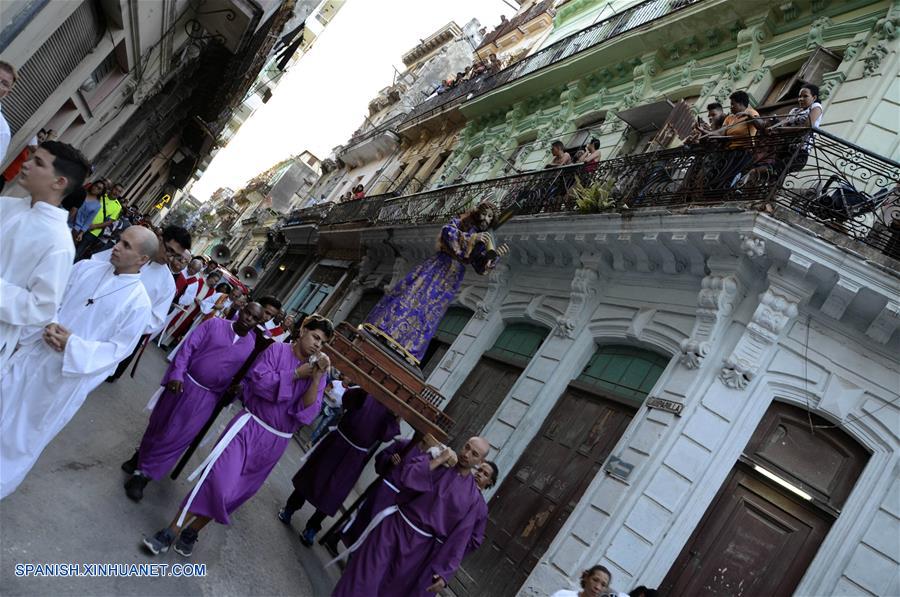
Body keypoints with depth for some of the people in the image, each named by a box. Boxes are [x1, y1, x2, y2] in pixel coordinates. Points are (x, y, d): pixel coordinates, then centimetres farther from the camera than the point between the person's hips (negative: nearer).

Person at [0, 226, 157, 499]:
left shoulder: (139, 303, -15)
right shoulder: (86, 267, -1)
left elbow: (118, 349, -14)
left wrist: (72, 345, -21)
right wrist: (47, 326, -15)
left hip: (66, 374, -4)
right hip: (34, 353, 4)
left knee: (26, 433, 12)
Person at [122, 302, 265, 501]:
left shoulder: (254, 346, -4)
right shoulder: (215, 324, -5)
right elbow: (189, 347, -9)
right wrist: (177, 373, -18)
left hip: (206, 398, 0)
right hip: (183, 384, 0)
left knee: (177, 438, 2)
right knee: (159, 425, 18)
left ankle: (143, 474, 18)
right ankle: (141, 458, 43)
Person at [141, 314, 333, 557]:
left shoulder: (317, 373, 1)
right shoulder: (278, 350, -5)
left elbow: (306, 414, -9)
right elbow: (259, 381, -17)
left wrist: (316, 378, -21)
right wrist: (297, 374, -19)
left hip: (275, 442, 4)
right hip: (251, 427, -3)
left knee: (238, 491, 11)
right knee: (219, 477, -17)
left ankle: (191, 532, 29)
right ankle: (171, 531, -4)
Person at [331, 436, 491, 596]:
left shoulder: (472, 496, -4)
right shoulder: (436, 462, -3)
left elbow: (460, 537, -5)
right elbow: (406, 478, -18)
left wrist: (444, 573, -7)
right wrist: (438, 460, -21)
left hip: (418, 548, 0)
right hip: (394, 527, 0)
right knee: (362, 582, 2)